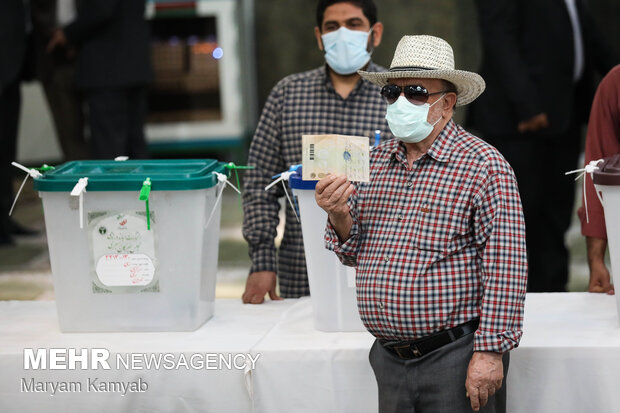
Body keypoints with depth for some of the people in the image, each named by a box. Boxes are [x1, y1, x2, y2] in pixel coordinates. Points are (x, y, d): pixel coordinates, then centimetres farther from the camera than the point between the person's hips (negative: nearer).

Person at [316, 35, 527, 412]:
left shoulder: (483, 165, -9)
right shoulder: (376, 162, 10)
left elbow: (505, 268, -13)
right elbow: (356, 254, 15)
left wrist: (490, 352, -17)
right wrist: (339, 216, -6)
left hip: (456, 361, -5)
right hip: (389, 359, 6)